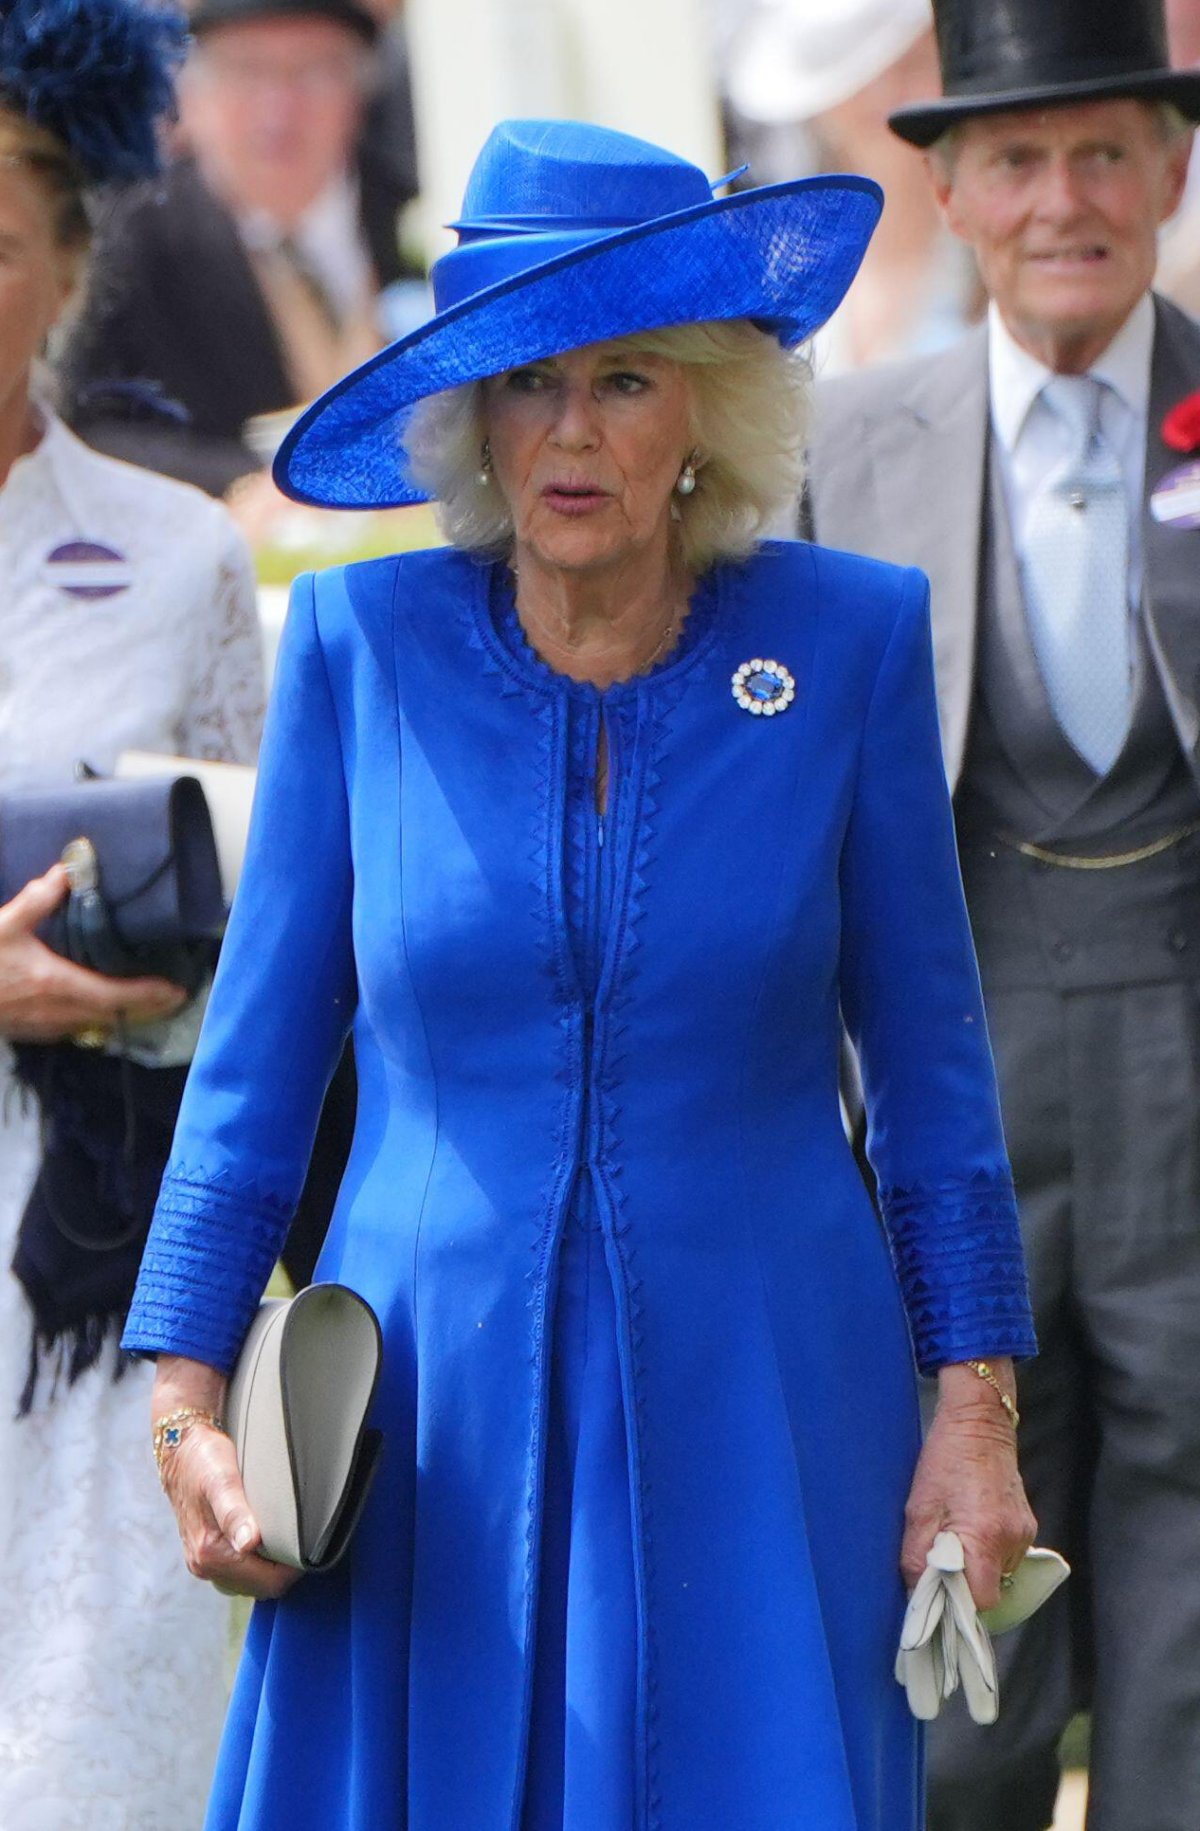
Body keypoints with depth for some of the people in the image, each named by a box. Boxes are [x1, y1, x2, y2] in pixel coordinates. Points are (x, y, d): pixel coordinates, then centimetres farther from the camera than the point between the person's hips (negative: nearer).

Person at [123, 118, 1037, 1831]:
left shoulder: (848, 641, -2)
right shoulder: (364, 645, -2)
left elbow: (928, 1050, 4)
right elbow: (260, 1047, 3)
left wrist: (976, 1400, 1)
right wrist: (188, 1402, -1)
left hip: (759, 1413, 0)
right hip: (434, 1418, 0)